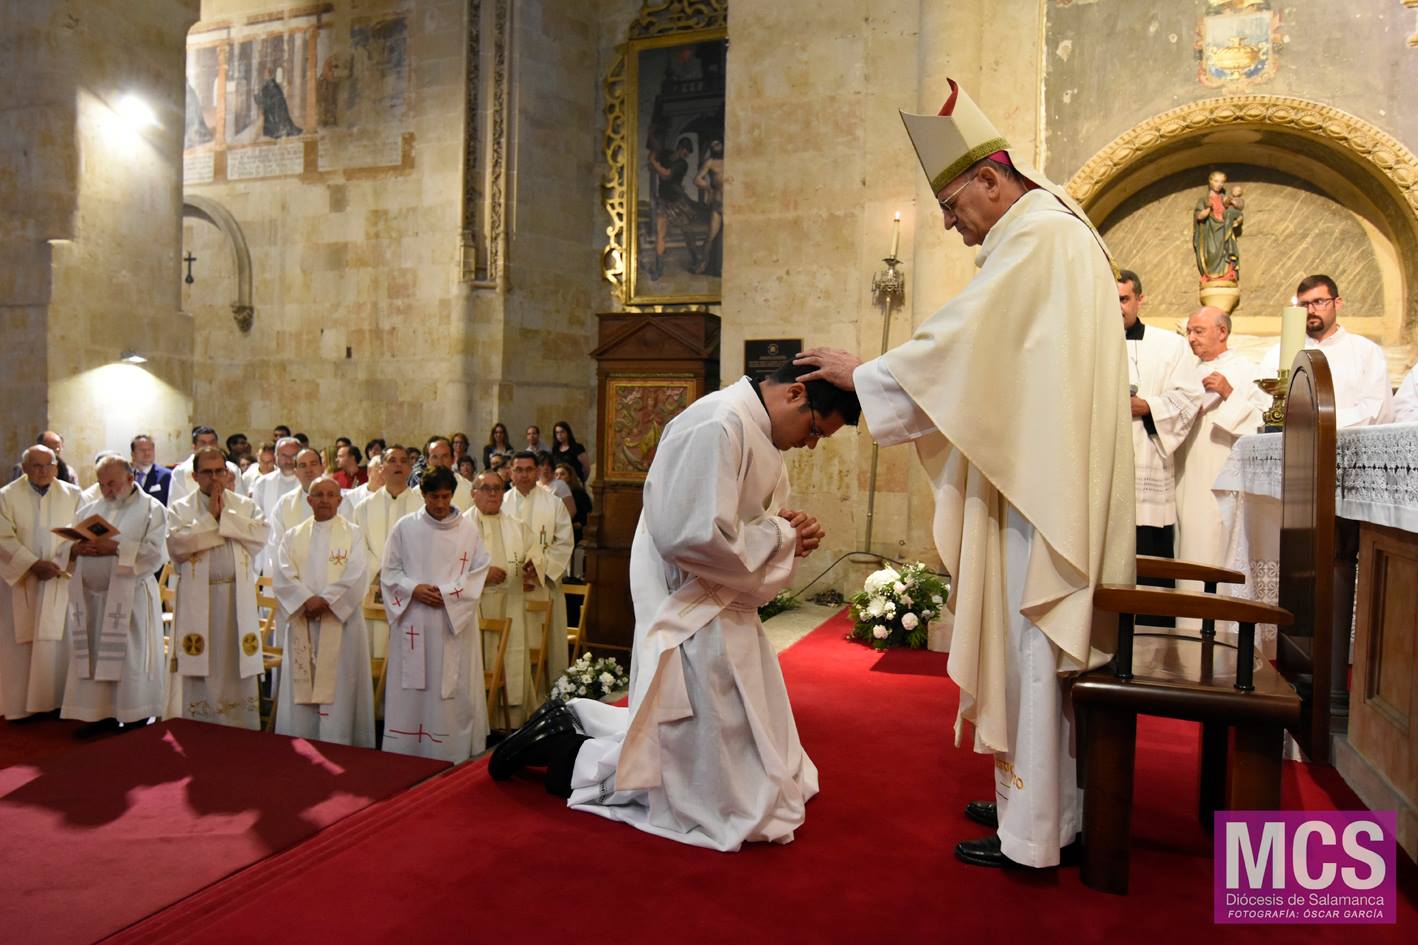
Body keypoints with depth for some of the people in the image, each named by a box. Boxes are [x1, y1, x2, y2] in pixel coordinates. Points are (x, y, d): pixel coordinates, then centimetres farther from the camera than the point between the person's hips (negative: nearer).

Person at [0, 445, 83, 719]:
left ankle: (53, 701, 7)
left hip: (60, 582, 1)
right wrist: (33, 564, -15)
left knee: (55, 642, -1)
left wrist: (58, 564, -13)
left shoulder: (72, 494, 3)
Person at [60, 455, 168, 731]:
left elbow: (156, 553, -10)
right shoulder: (88, 510, 16)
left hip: (130, 599, -5)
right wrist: (77, 548, -10)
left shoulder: (151, 509, 1)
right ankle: (102, 716, 16)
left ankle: (134, 718, 6)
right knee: (95, 660, 6)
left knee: (130, 661, -2)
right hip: (90, 597, 5)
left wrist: (116, 548, -19)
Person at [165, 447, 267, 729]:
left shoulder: (246, 505, 10)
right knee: (196, 672, 1)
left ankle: (240, 732, 13)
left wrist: (225, 515, -8)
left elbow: (260, 537, -7)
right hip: (196, 599, -1)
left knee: (236, 666, 5)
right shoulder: (181, 508, 7)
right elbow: (177, 544, -11)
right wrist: (211, 517, -10)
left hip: (237, 597, 1)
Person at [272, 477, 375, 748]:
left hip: (341, 622, -2)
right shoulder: (293, 536, 12)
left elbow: (356, 576, -8)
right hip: (301, 626, 3)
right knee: (300, 692, 5)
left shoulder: (353, 534, 5)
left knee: (338, 691, -2)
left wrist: (325, 601, -15)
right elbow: (283, 576, -1)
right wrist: (307, 600, -15)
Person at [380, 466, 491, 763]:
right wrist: (414, 589, -10)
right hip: (412, 622, 1)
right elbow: (389, 572, 7)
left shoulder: (468, 529, 2)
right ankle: (404, 755, 15)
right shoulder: (404, 527, 4)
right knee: (410, 691, 4)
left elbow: (479, 572, 2)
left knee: (451, 691, 0)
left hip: (455, 622, -1)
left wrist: (447, 592, -11)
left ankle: (451, 758, 9)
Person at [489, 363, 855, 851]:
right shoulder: (716, 426, -21)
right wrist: (780, 534, -14)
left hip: (724, 618, 10)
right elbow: (698, 537, -28)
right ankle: (571, 753, 11)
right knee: (731, 808, 1)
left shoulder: (752, 429, 11)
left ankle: (575, 722, 23)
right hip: (693, 623, -10)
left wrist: (789, 530, 0)